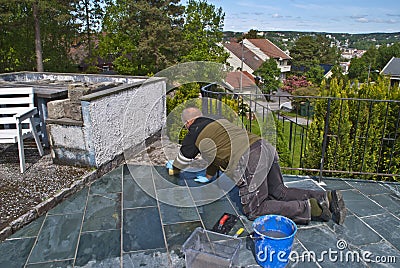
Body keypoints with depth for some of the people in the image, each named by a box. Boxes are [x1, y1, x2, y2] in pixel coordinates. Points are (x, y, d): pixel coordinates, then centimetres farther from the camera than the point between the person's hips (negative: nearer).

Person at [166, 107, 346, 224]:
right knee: (279, 193, 19)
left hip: (249, 162, -9)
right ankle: (326, 198, 7)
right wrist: (208, 177, 52)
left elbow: (182, 161, 25)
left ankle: (309, 208, -10)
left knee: (254, 210, -1)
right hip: (264, 147, 9)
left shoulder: (194, 136, 8)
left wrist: (172, 167, 49)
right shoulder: (217, 123, 30)